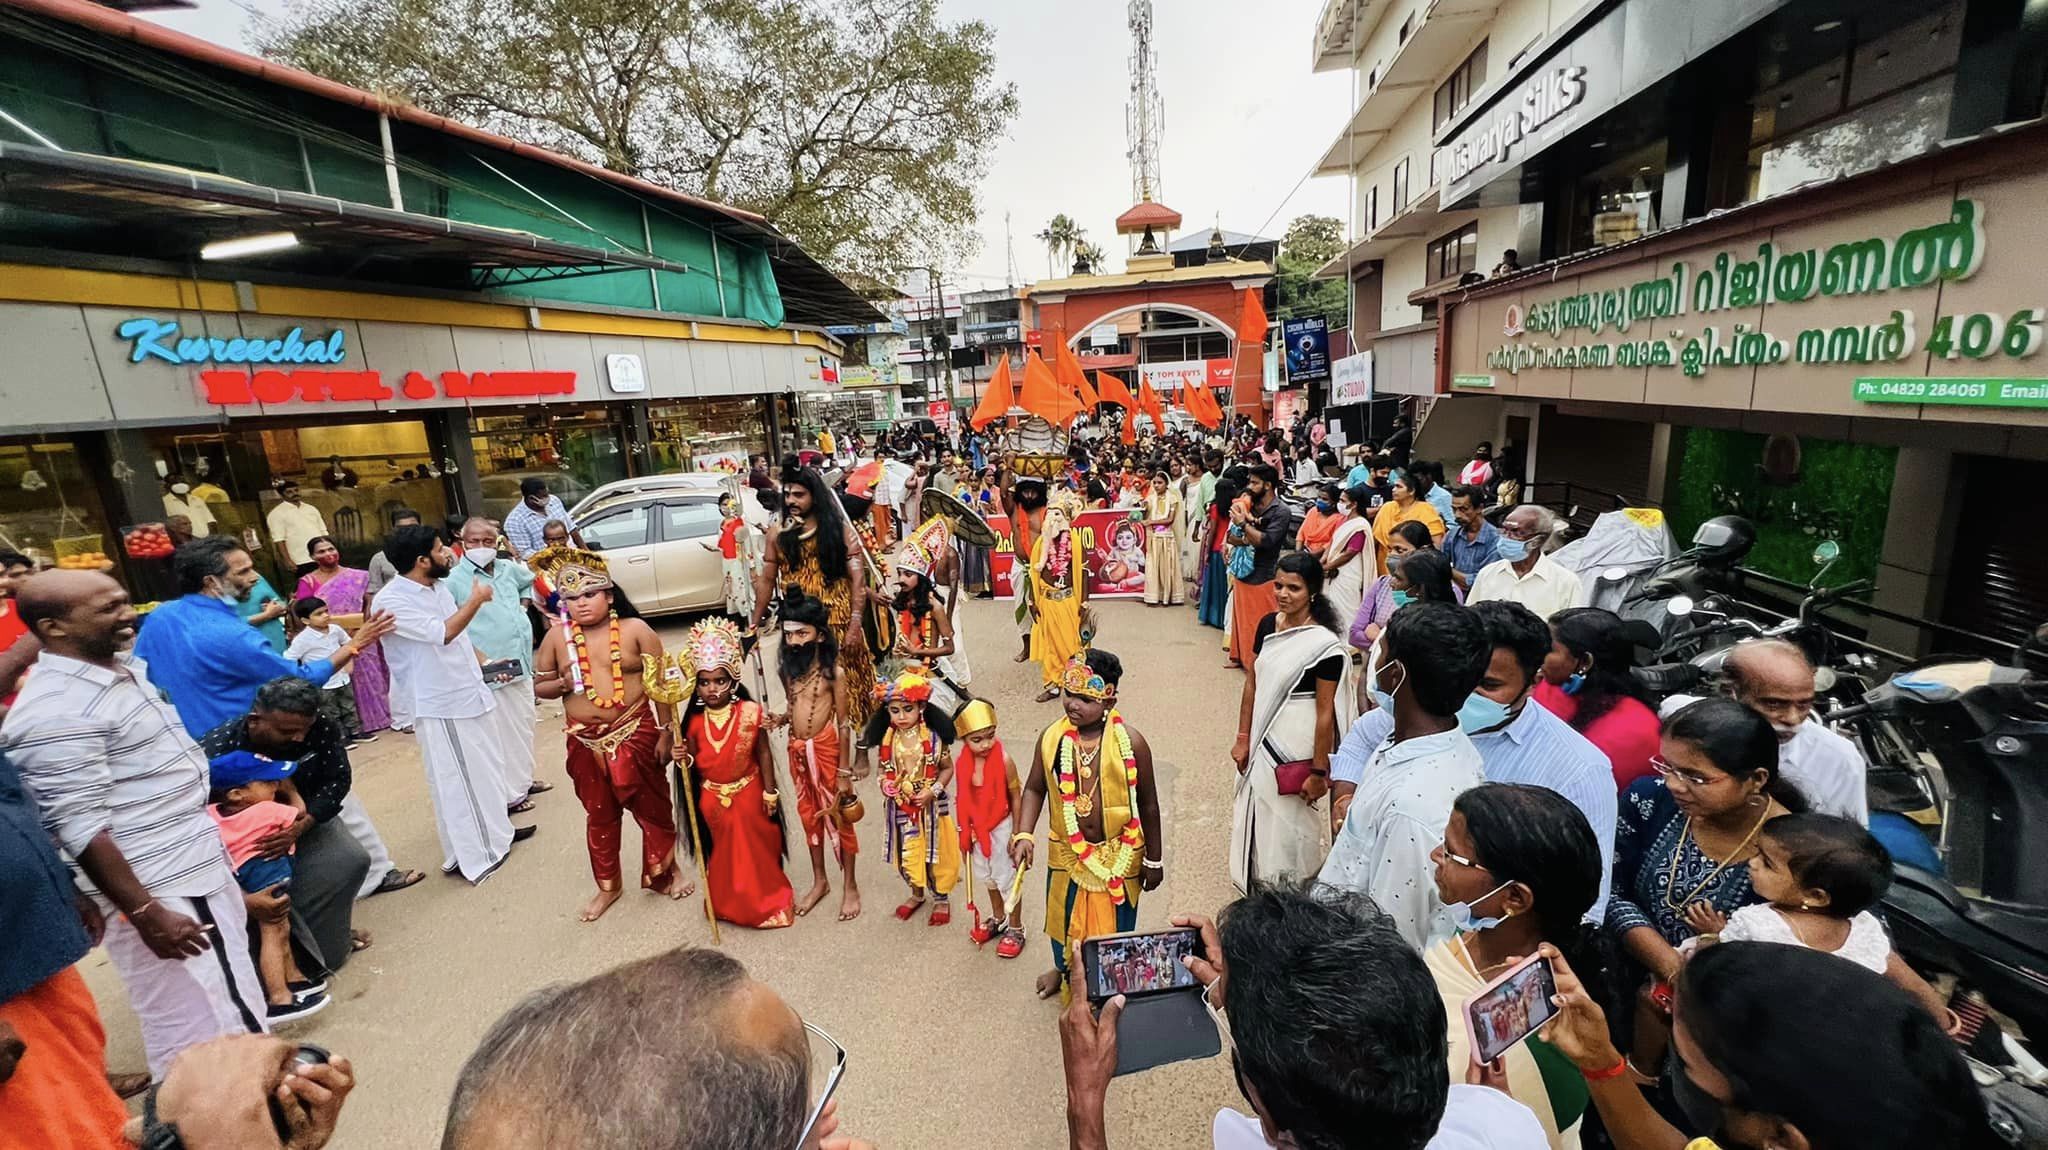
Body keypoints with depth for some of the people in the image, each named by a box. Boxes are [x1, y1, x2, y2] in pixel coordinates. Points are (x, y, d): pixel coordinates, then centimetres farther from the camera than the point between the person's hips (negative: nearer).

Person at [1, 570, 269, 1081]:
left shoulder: (123, 666, 6)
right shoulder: (57, 711, -22)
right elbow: (81, 831, -22)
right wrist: (146, 913, -21)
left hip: (196, 864, 9)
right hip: (157, 889, -9)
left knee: (229, 1003, 23)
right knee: (202, 1025, 3)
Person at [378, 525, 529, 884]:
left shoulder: (438, 586, 6)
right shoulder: (391, 601, -19)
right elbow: (442, 633, -29)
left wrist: (482, 663, 13)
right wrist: (475, 601, -18)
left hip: (470, 693, 8)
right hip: (441, 706, -8)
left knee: (487, 769, 20)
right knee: (455, 780, 3)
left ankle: (497, 831, 37)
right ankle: (470, 854, 15)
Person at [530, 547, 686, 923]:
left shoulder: (635, 629, -8)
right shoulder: (557, 637, -1)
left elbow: (660, 683, -6)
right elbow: (539, 686, 9)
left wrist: (665, 731, -8)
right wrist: (563, 684, -13)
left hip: (636, 734, -2)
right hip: (585, 741, 3)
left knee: (652, 805, 10)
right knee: (599, 814, 16)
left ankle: (668, 870, 33)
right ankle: (607, 887, 34)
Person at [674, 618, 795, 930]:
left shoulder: (749, 712, -17)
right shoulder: (695, 721, -10)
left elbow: (763, 753, -9)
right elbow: (693, 764, 2)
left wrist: (770, 792, -6)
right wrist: (682, 758, -21)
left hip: (748, 793, -2)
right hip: (713, 799, 2)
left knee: (756, 848, 12)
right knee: (723, 852, 16)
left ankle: (767, 901, 34)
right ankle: (729, 904, 37)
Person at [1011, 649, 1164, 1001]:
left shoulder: (1130, 742, -21)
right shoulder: (1051, 737, -14)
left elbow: (1147, 804, -10)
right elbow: (1034, 788, -1)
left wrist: (1155, 860, -3)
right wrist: (1024, 834, -15)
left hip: (1118, 853, -3)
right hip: (1067, 851, 3)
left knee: (1114, 922, 15)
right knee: (1064, 916, 25)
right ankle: (1064, 969, 56)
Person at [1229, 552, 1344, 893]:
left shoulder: (1324, 644, -20)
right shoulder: (1268, 624, -2)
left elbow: (1325, 712, -17)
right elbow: (1253, 683, 5)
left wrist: (1319, 772, -14)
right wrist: (1243, 739, 7)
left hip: (1297, 748, -6)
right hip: (1264, 739, 6)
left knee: (1288, 824, 11)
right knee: (1258, 815, 20)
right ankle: (1259, 886, 42)